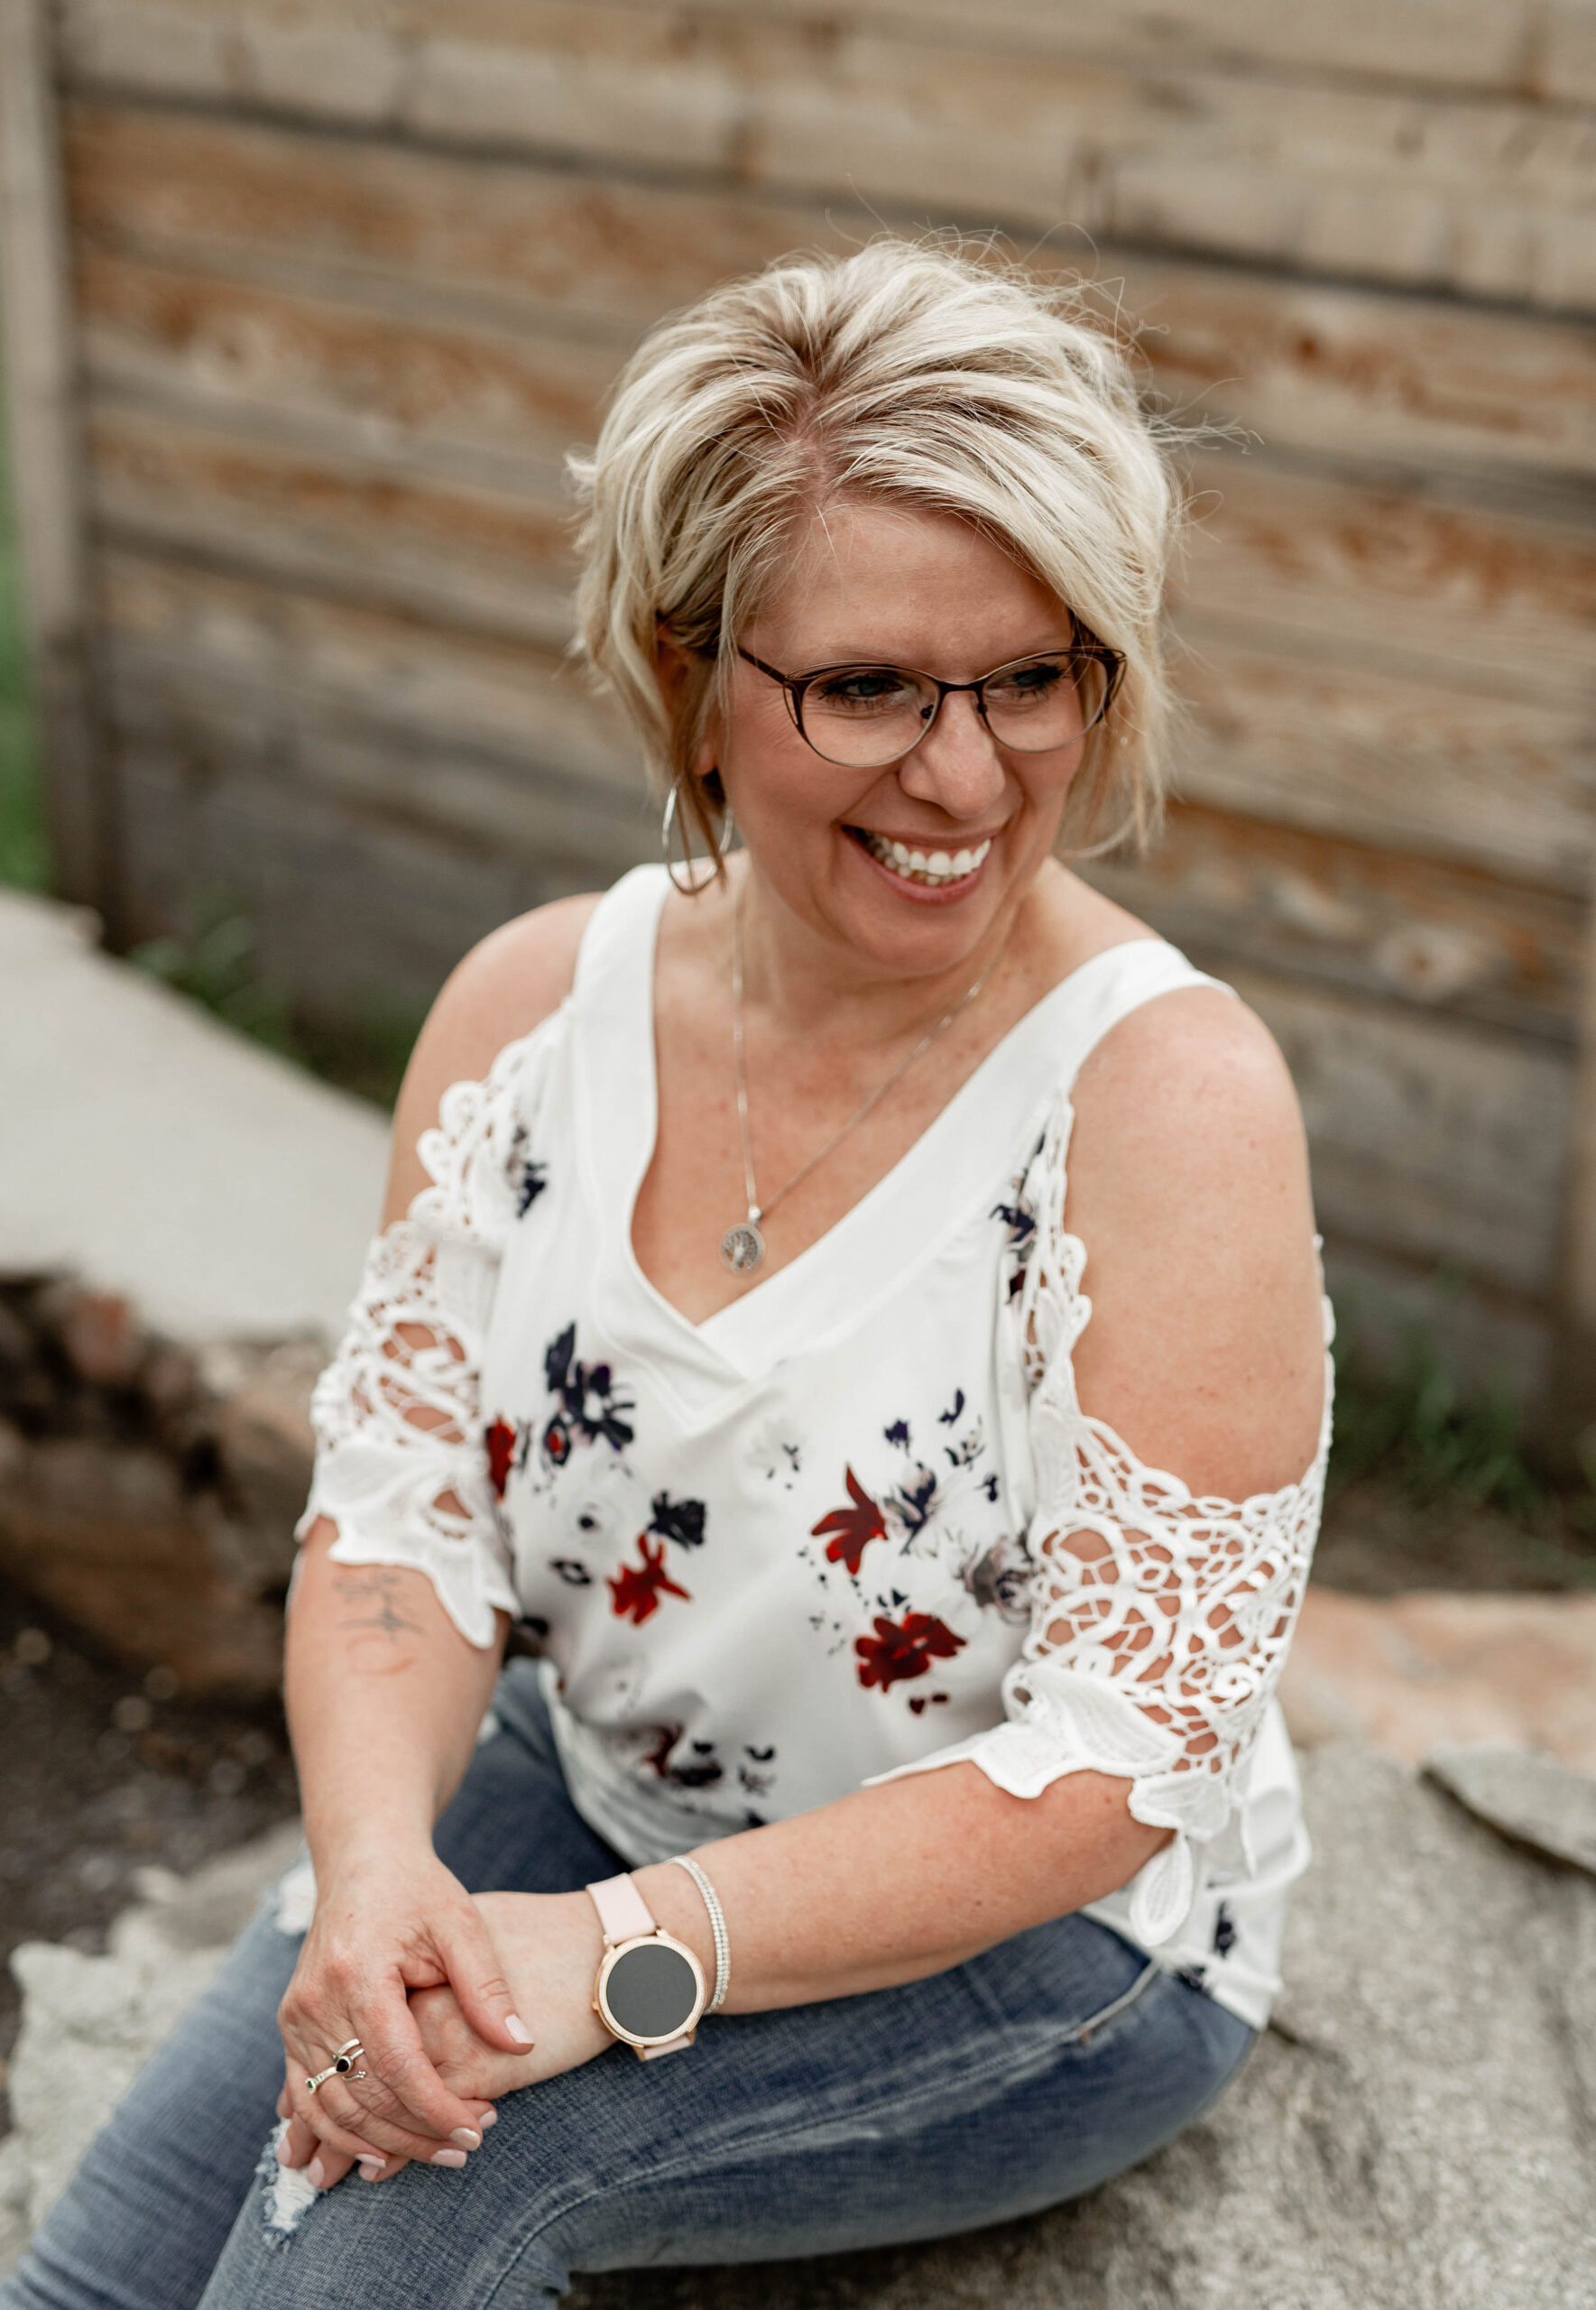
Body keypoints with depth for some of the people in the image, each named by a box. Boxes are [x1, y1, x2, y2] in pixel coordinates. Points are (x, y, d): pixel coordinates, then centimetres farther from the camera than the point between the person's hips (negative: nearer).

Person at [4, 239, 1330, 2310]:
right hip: (582, 1788, 4)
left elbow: (1122, 1750, -22)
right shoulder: (535, 1003, -6)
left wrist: (623, 1957, -30)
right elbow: (402, 1505, -5)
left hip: (1042, 1942, -3)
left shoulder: (1168, 1092, -21)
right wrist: (374, 1865, -26)